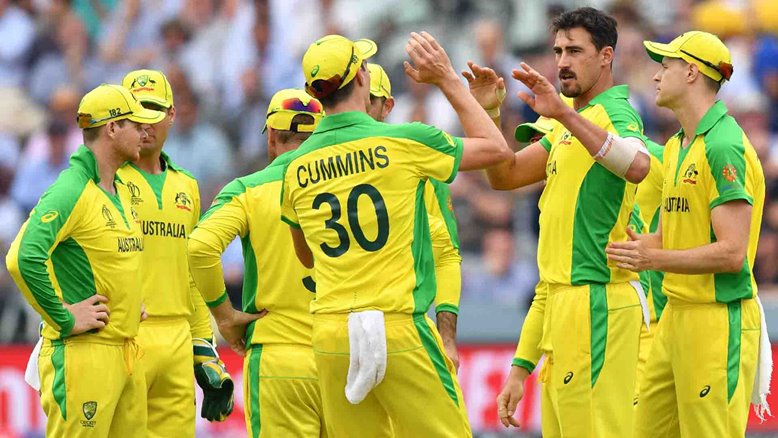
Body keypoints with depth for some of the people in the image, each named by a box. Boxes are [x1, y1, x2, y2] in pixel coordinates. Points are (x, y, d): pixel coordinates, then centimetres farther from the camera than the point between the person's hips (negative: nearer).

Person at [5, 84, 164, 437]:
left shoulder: (121, 192, 16)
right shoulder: (71, 191, -14)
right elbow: (24, 257, -27)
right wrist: (65, 318, -20)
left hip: (127, 352, 9)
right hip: (84, 353, -9)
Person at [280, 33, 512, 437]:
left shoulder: (297, 169, 6)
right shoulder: (405, 142, -6)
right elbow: (496, 148, 9)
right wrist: (447, 79, 14)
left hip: (330, 336, 4)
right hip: (398, 325, -4)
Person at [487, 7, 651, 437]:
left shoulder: (614, 115, -11)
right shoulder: (574, 123, 20)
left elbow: (636, 166, -34)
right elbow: (505, 175, 22)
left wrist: (565, 114, -41)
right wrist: (487, 112, 6)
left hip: (595, 304, -10)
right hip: (562, 301, 10)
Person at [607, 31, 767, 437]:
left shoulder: (724, 147, -14)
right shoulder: (677, 146, 17)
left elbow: (731, 252, -20)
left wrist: (654, 258, -22)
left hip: (718, 320, -10)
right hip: (675, 313, 10)